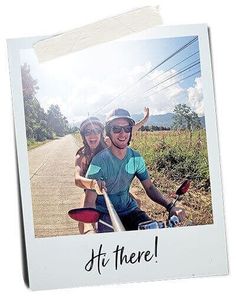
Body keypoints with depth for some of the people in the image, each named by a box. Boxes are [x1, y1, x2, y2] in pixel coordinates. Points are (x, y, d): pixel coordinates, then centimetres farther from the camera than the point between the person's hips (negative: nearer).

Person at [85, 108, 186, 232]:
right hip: (105, 214, -5)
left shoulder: (136, 158, -3)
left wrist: (170, 206, -15)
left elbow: (149, 187, 3)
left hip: (129, 209, 5)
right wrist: (94, 229, -33)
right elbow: (90, 202, -16)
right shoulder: (99, 161, -18)